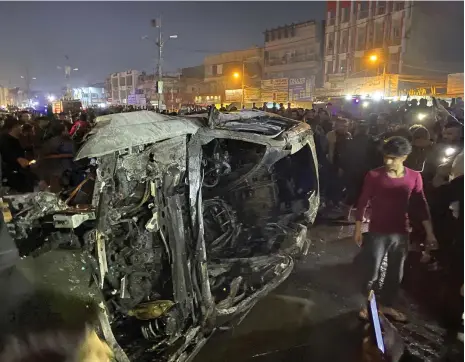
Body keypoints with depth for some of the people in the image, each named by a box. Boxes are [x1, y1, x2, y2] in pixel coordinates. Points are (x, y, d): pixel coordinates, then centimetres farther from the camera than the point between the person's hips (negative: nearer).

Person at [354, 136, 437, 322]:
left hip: (401, 233, 3)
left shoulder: (414, 177, -5)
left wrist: (429, 233, 2)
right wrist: (358, 229, -4)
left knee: (396, 274, 16)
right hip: (377, 232, -3)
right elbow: (362, 203, -6)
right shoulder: (374, 175, -12)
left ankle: (386, 305, 37)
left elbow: (421, 205, 3)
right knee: (371, 272, 5)